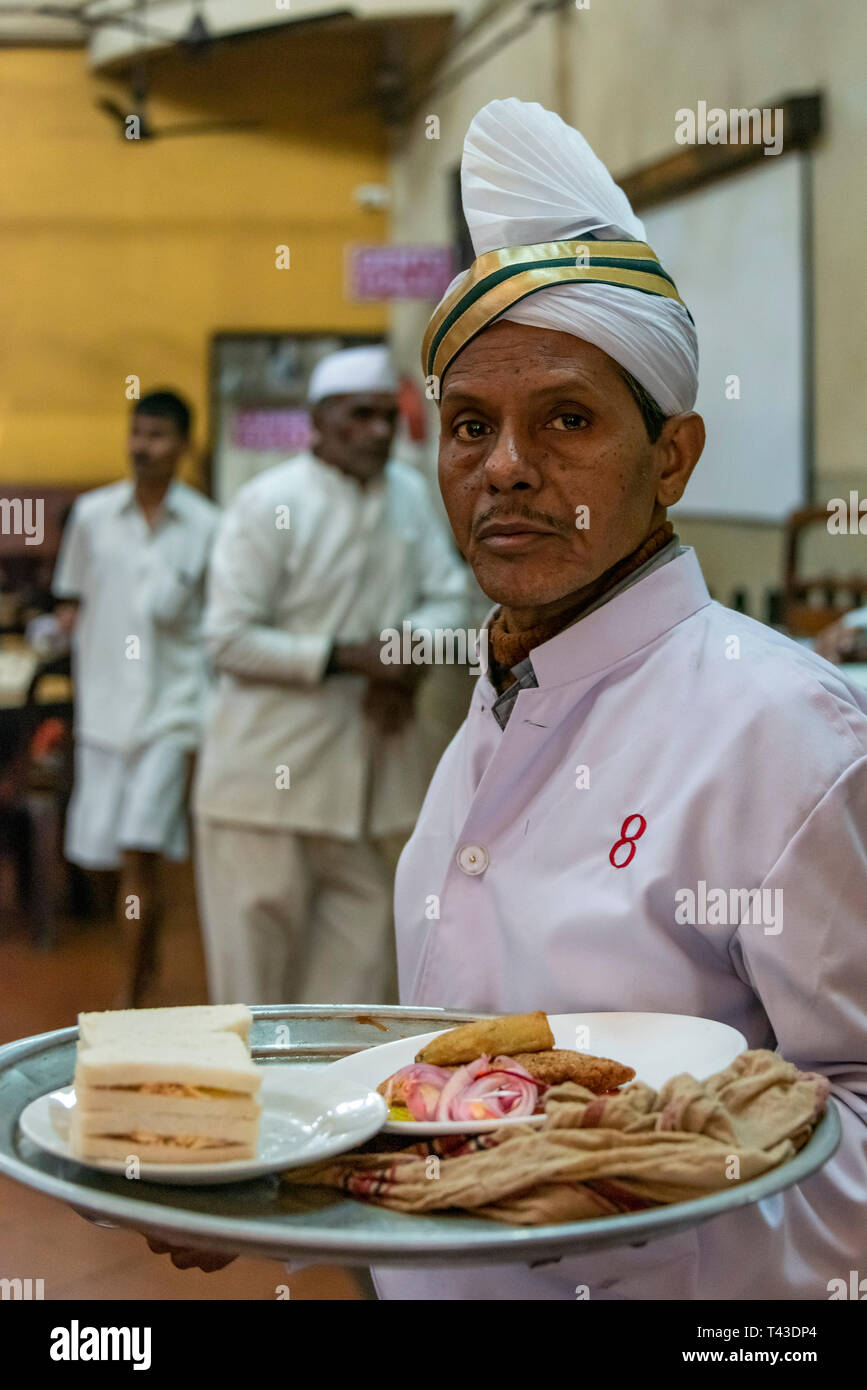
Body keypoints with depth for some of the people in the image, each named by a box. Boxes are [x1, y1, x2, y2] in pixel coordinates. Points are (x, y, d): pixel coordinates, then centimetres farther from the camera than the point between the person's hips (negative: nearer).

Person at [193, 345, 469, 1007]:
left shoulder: (410, 495, 4)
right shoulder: (268, 504, -13)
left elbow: (448, 593, 10)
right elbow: (230, 638, -15)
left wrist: (411, 654, -11)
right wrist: (345, 656, -19)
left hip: (364, 751, 6)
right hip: (270, 761, -5)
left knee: (363, 914, 11)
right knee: (261, 927, 2)